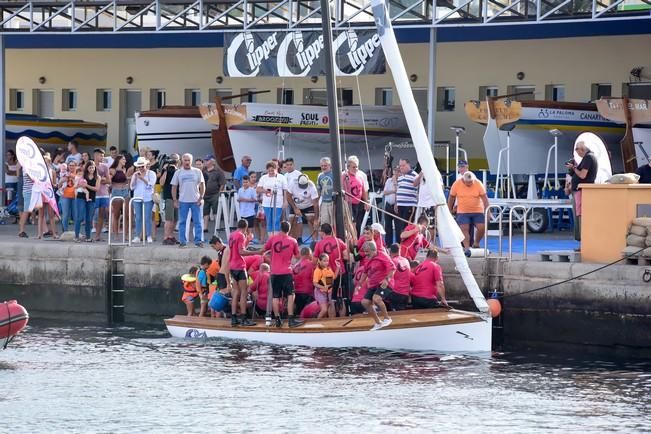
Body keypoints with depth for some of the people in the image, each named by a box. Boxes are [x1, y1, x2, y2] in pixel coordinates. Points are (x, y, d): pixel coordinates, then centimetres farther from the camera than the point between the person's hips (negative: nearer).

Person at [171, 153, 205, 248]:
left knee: (198, 222, 0)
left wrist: (201, 197, -3)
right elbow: (174, 187, 7)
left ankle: (198, 240, 4)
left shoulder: (197, 172, 5)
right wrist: (175, 200, 0)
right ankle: (183, 241, 9)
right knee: (182, 222, 3)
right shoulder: (178, 173, 6)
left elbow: (202, 185, 6)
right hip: (183, 201, 1)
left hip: (195, 201, 0)